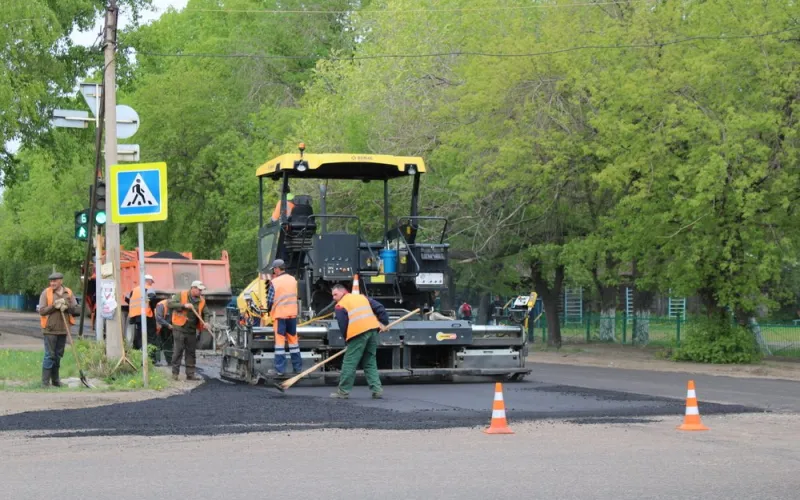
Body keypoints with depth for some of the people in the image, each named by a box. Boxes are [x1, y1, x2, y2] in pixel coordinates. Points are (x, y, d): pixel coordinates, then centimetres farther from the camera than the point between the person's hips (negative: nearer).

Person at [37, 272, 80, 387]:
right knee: (49, 355, -6)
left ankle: (56, 380, 20)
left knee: (58, 355, 11)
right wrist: (54, 306, -18)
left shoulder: (68, 293, 7)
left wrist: (67, 307, -14)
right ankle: (45, 381, -4)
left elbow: (77, 310, 3)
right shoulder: (46, 293, -1)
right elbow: (42, 310, -7)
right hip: (50, 329, -4)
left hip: (63, 330, 4)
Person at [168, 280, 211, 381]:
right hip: (179, 329, -5)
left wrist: (206, 322, -10)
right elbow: (169, 304, -14)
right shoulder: (181, 295, -6)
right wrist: (184, 305, -24)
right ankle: (175, 373, 3)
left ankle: (190, 374, 13)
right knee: (178, 351, -4)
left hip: (192, 330, 5)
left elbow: (205, 313, 11)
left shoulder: (201, 301, 8)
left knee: (191, 352, 7)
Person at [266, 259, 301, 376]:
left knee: (280, 341, -2)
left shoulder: (275, 282, -12)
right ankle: (297, 367, 16)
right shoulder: (293, 280, 4)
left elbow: (270, 300, -9)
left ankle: (280, 369, -4)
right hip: (292, 314, 5)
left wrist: (268, 309, 9)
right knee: (293, 340, 13)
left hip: (279, 315, -5)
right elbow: (295, 296, 10)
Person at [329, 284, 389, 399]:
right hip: (373, 330, 6)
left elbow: (343, 325, 0)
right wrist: (383, 322, 21)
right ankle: (377, 390, 6)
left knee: (349, 363, 0)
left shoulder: (340, 306, 6)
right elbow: (379, 307, 17)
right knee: (371, 363, 14)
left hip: (358, 334, -6)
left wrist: (347, 339, 12)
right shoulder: (362, 297, 23)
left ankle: (343, 391, 3)